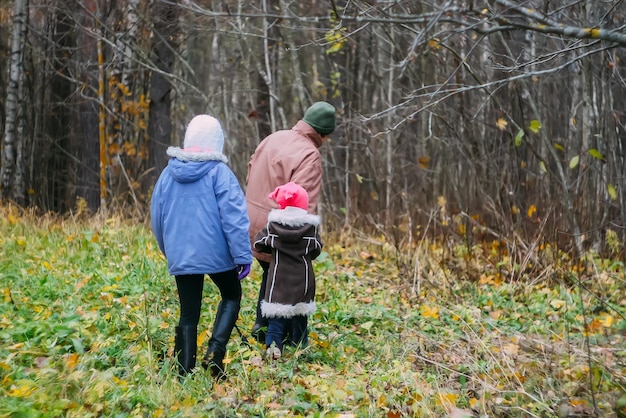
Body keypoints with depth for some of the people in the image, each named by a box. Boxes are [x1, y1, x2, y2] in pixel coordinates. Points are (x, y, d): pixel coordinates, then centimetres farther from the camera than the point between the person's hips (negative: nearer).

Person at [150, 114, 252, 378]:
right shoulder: (218, 172, -11)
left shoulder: (169, 173, 4)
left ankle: (185, 374, 9)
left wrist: (169, 250, 27)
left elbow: (157, 217, 13)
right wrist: (243, 255, -10)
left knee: (188, 315, 12)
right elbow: (233, 217, -14)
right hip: (216, 253, -3)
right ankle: (215, 352, 0)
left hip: (180, 256, 4)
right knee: (231, 296, 20)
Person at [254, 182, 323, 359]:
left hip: (279, 275, -1)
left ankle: (273, 343, -16)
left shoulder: (273, 225, -7)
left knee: (276, 311, 1)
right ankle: (301, 344, 22)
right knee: (300, 311, 15)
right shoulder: (310, 226, -6)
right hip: (302, 276, 1)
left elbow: (259, 244, 2)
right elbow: (316, 250, 3)